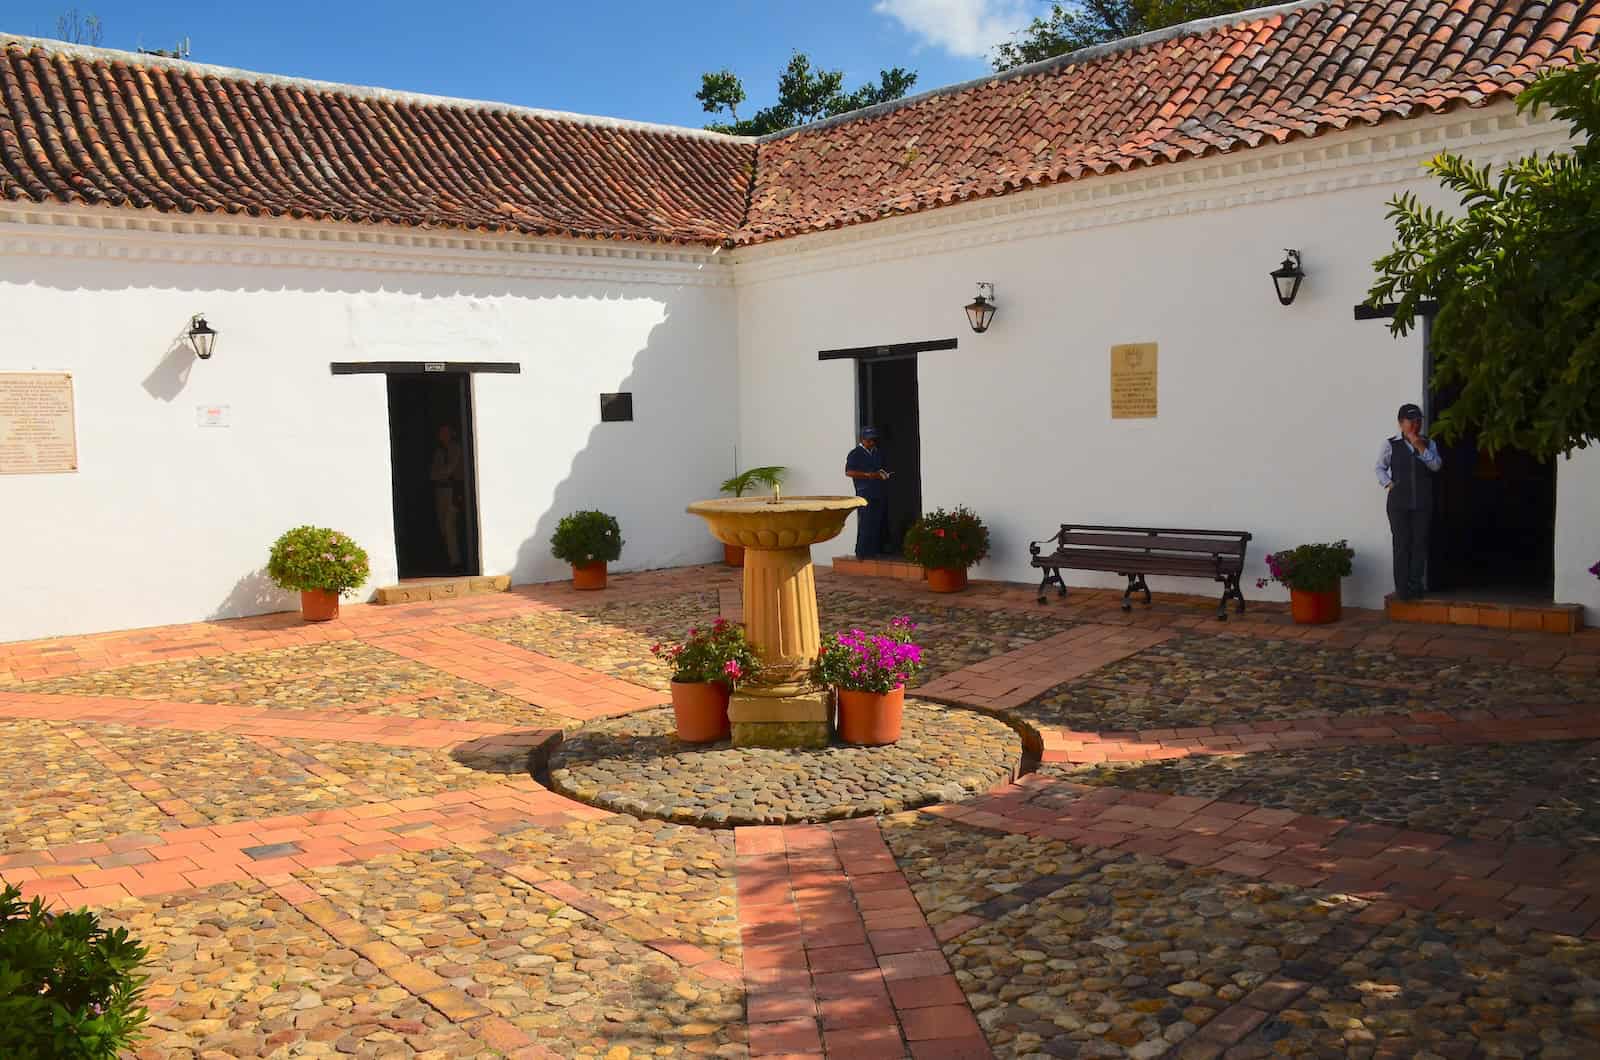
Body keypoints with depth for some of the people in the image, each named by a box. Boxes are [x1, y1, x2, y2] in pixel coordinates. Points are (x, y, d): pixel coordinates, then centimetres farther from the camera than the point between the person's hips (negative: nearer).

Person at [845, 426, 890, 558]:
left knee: (880, 523, 4)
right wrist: (867, 475, -17)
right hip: (865, 493, -6)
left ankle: (876, 550, 12)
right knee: (866, 524, -11)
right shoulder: (855, 454, -2)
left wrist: (884, 474, 4)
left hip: (880, 493, 6)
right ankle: (862, 553, -8)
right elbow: (848, 472, -9)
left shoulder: (878, 453, 18)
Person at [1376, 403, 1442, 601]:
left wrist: (1421, 448, -14)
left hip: (1423, 502, 2)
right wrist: (1388, 483, -4)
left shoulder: (1429, 444, 7)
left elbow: (1436, 466, -6)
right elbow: (1380, 468, 9)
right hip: (1399, 502, -2)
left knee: (1420, 543, 2)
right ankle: (1402, 587, 0)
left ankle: (1415, 585, 9)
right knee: (1401, 544, -3)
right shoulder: (1391, 445, 1)